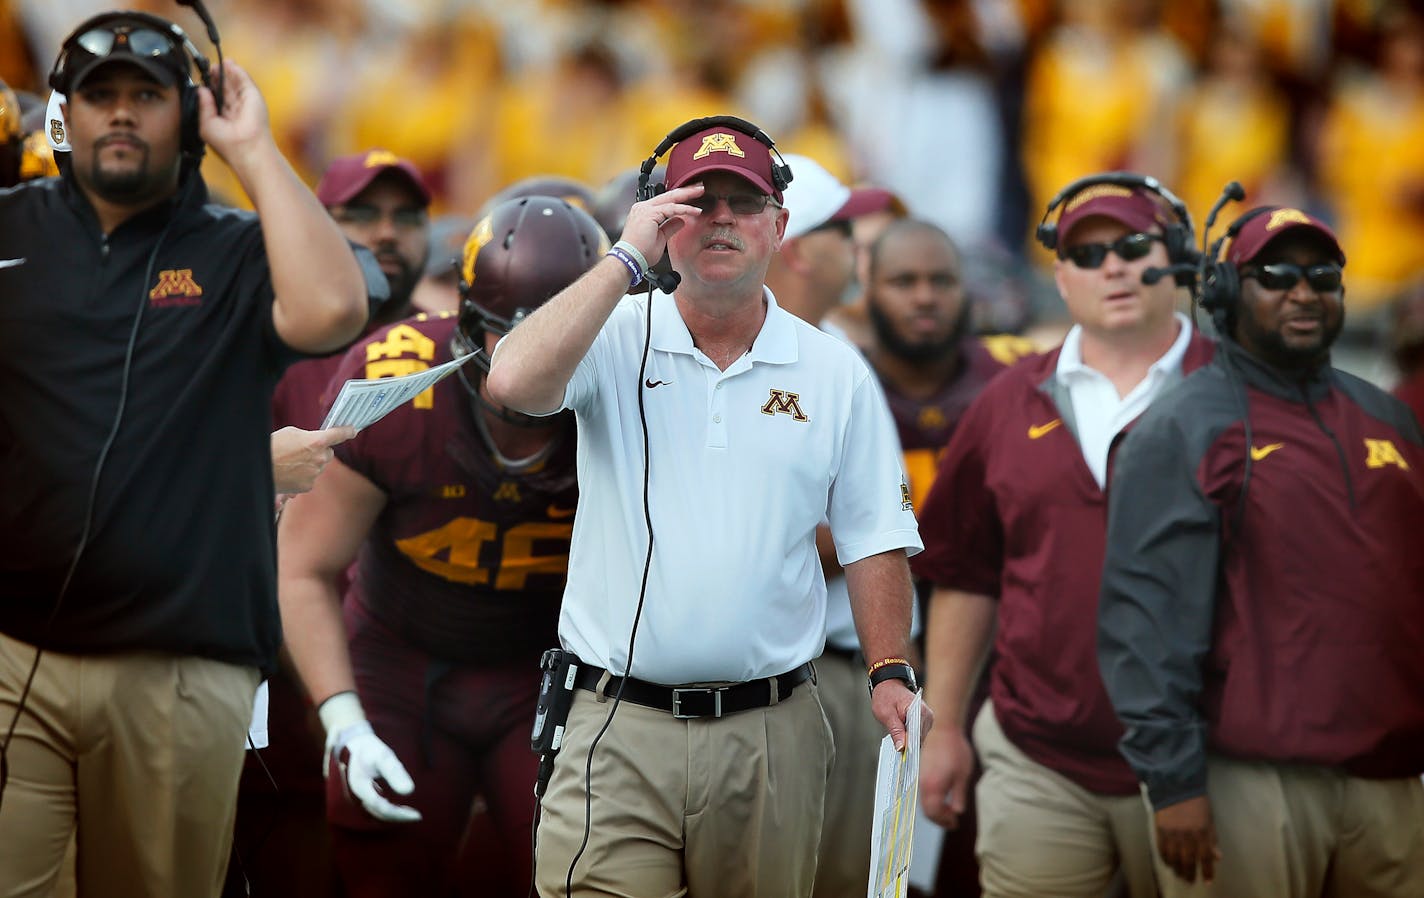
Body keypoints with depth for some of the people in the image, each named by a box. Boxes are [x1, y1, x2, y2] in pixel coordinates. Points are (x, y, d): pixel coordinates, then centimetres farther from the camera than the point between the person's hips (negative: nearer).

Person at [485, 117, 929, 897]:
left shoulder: (835, 372, 9)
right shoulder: (613, 342, 3)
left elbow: (873, 538, 11)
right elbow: (514, 383, -18)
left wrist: (890, 673, 0)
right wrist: (625, 258, -12)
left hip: (771, 738, 2)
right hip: (617, 734, -2)